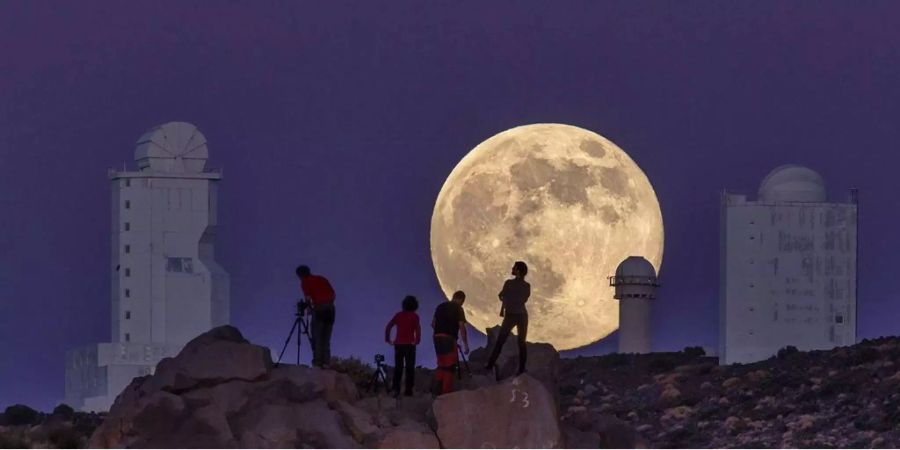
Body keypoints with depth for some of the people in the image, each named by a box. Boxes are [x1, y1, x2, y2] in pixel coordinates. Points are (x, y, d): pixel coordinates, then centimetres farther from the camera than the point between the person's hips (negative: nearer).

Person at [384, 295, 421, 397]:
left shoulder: (399, 315, 9)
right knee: (410, 367, 2)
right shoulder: (414, 316, -1)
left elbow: (388, 327, 3)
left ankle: (396, 389, 1)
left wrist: (387, 339, 5)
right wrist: (417, 340, -13)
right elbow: (417, 328, -17)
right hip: (409, 344, -3)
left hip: (398, 344, 3)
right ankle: (408, 390, -3)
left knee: (398, 367, 9)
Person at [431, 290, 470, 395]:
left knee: (441, 365, 15)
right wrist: (466, 345, -7)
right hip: (449, 339, -6)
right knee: (449, 366, 0)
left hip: (437, 337, 6)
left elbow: (433, 323, 16)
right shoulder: (458, 309, -4)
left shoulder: (440, 306, 14)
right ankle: (446, 391, -1)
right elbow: (462, 327, -9)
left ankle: (437, 389, 11)